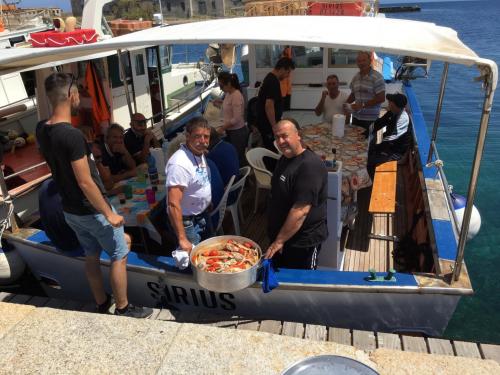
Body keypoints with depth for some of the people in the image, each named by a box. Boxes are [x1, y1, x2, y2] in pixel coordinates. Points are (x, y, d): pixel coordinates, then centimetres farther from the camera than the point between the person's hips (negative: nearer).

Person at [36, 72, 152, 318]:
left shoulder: (41, 130, -2)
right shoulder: (72, 135, -28)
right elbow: (85, 182, -26)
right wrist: (109, 213, -19)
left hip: (69, 209, 9)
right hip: (91, 210, -8)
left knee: (91, 256, 22)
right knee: (119, 255, 8)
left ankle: (102, 303, 37)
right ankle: (123, 308, 21)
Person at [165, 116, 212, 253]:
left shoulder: (199, 153, -3)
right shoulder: (180, 164, -31)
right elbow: (173, 204, -34)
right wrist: (182, 239, -35)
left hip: (201, 215, 9)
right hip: (187, 221, -9)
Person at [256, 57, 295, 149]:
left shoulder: (270, 78, 12)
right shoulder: (273, 82, -20)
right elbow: (269, 106, -27)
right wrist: (274, 127, -23)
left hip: (266, 123, 10)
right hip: (268, 124, -10)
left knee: (270, 149, 16)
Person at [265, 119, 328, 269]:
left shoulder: (310, 166, -26)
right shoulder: (285, 158, 5)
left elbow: (301, 210, -30)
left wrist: (279, 241, -26)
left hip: (302, 241, -8)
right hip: (280, 233, 9)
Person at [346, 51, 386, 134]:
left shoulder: (377, 77, -10)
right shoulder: (355, 77, 10)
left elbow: (381, 98, -14)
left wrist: (362, 105, -17)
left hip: (370, 119, -5)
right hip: (356, 117, 6)